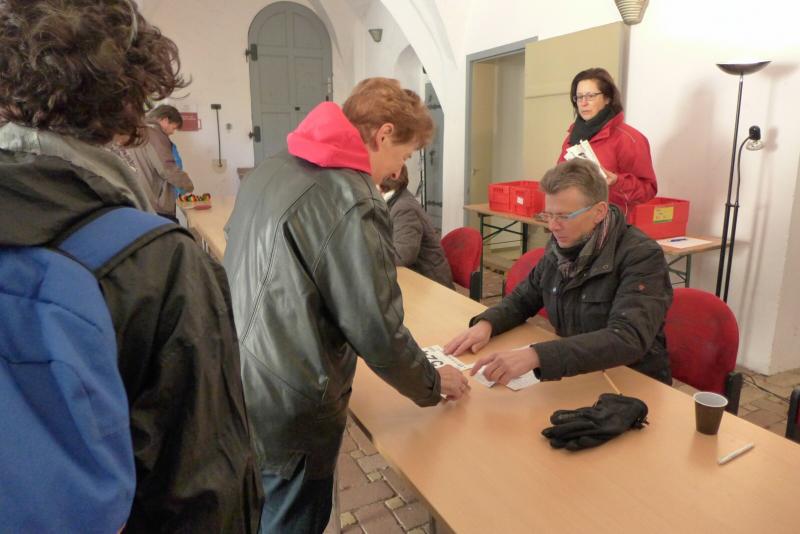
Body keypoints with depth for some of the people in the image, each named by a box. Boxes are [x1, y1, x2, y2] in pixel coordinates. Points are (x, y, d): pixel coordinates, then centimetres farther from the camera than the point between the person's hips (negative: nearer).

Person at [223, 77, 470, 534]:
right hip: (288, 411, -8)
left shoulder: (272, 168, 4)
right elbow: (377, 331, -21)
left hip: (237, 385, 8)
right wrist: (432, 384, -2)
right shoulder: (354, 203, -24)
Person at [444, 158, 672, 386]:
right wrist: (486, 323, -9)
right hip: (575, 376, 5)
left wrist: (536, 356, -43)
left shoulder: (643, 257, -19)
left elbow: (629, 339, -32)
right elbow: (524, 297, 12)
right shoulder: (561, 246, -1)